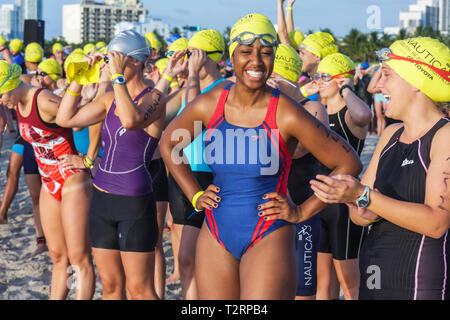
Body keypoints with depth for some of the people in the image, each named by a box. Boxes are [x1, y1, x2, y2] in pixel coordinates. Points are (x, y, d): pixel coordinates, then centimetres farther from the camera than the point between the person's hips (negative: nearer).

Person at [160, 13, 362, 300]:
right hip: (215, 238, 4)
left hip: (269, 241, -4)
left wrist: (303, 212, -6)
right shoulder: (209, 105, -2)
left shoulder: (287, 115, -14)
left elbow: (349, 164, -9)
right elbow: (168, 143, 17)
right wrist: (195, 195, 10)